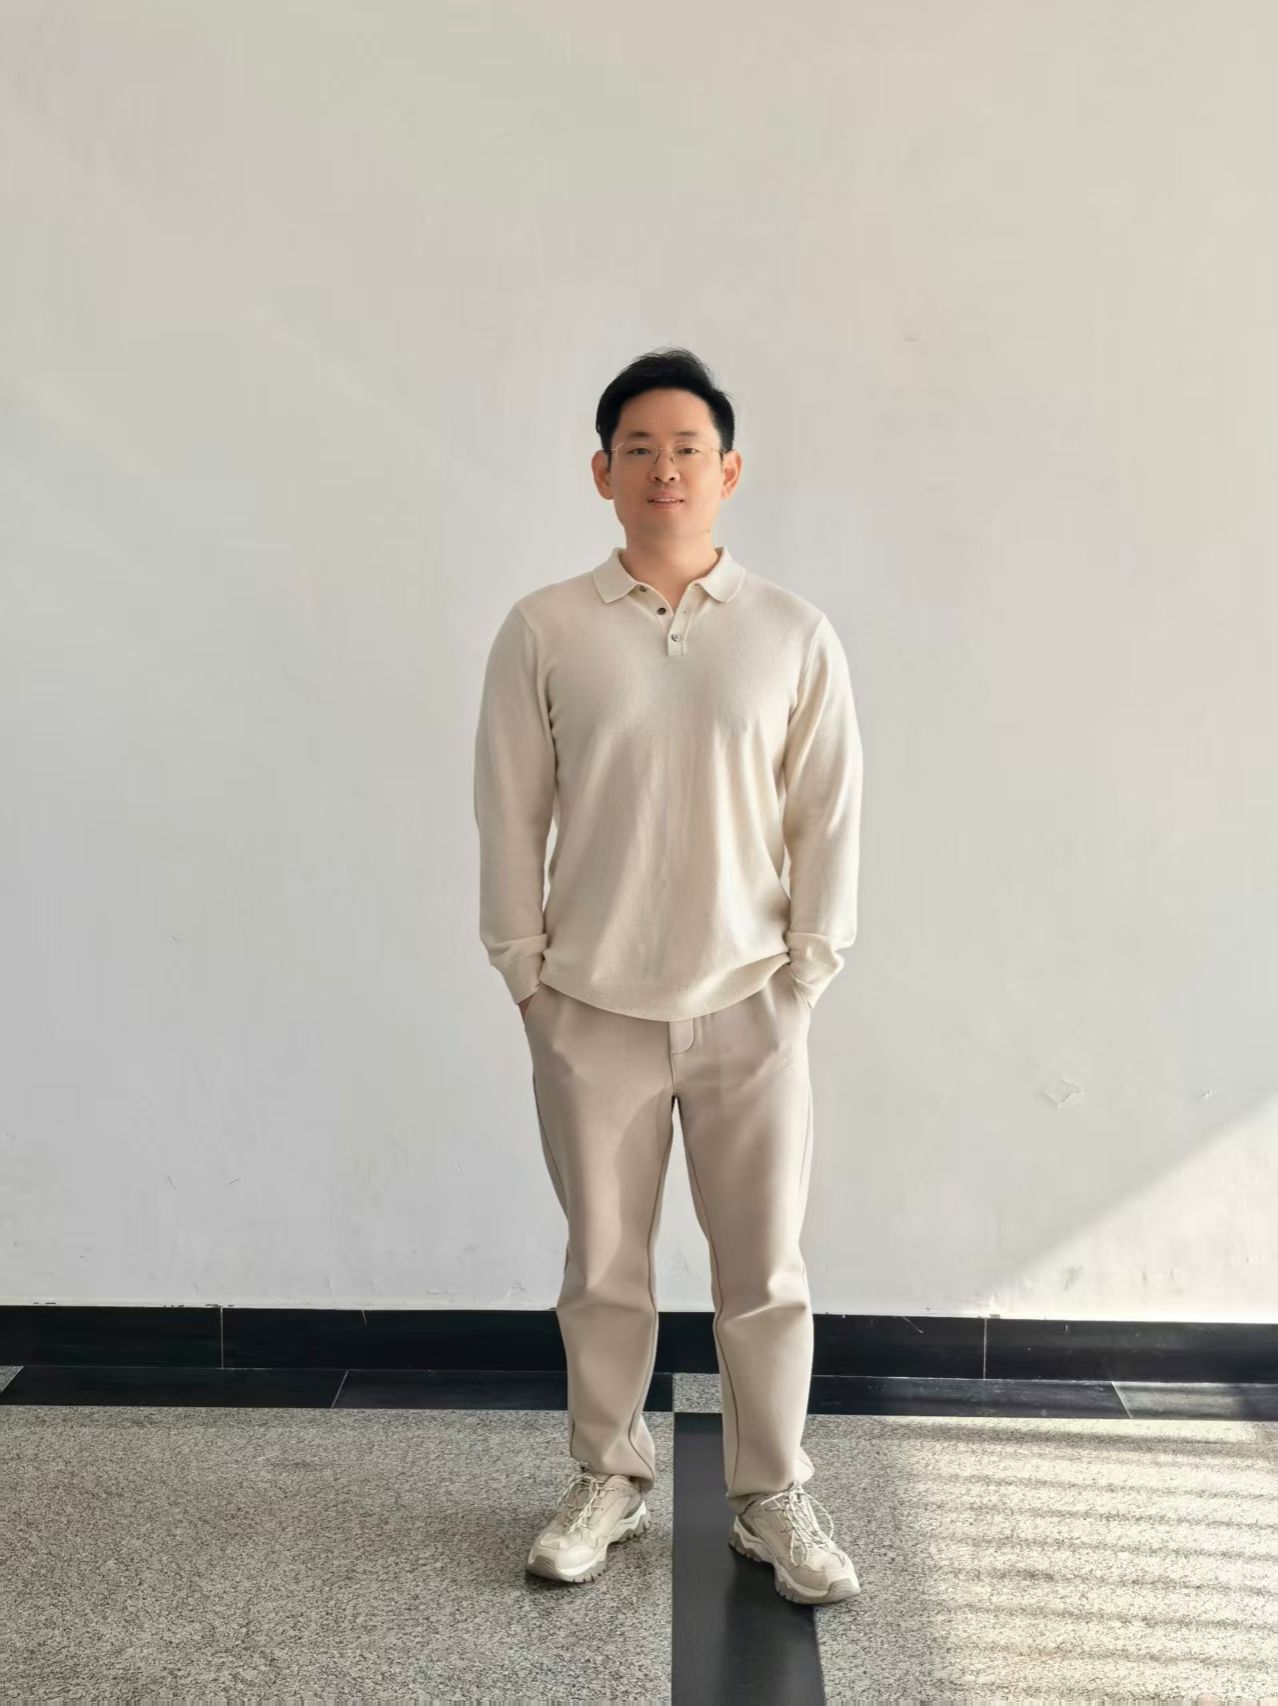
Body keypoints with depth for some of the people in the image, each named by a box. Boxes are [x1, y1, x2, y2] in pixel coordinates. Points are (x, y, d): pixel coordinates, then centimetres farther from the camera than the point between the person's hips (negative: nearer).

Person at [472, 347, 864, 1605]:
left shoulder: (795, 634, -2)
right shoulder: (542, 630, -4)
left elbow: (829, 815, 1)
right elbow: (509, 812, -1)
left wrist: (808, 968, -1)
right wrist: (525, 972, -1)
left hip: (749, 1007, 0)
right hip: (591, 1010, 0)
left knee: (765, 1271, 9)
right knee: (603, 1265, 13)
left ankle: (772, 1498, 27)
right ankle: (607, 1480, 33)